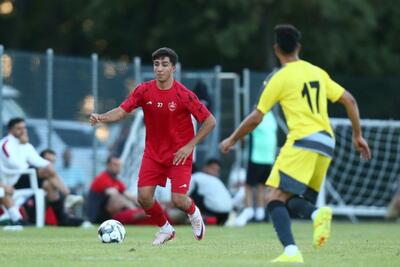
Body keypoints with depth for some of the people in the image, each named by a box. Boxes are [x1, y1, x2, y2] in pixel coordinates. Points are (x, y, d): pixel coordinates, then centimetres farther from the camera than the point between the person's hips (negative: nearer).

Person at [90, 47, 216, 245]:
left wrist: (190, 145, -16)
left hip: (179, 154, -3)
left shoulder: (184, 95, -17)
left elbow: (210, 121, -11)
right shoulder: (144, 90, -8)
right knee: (144, 197, -10)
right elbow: (122, 111, -11)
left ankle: (194, 213, 24)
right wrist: (101, 118, -30)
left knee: (178, 200, -14)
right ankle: (165, 229, 18)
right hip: (153, 153, 3)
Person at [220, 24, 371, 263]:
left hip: (303, 141, -7)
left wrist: (232, 140, 17)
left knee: (275, 198, -9)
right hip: (326, 144, 7)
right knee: (291, 201, 14)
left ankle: (291, 252, -29)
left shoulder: (280, 78, 0)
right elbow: (350, 101, 15)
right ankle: (318, 214, -20)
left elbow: (255, 119, 3)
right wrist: (358, 135, 23)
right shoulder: (318, 72, 17)